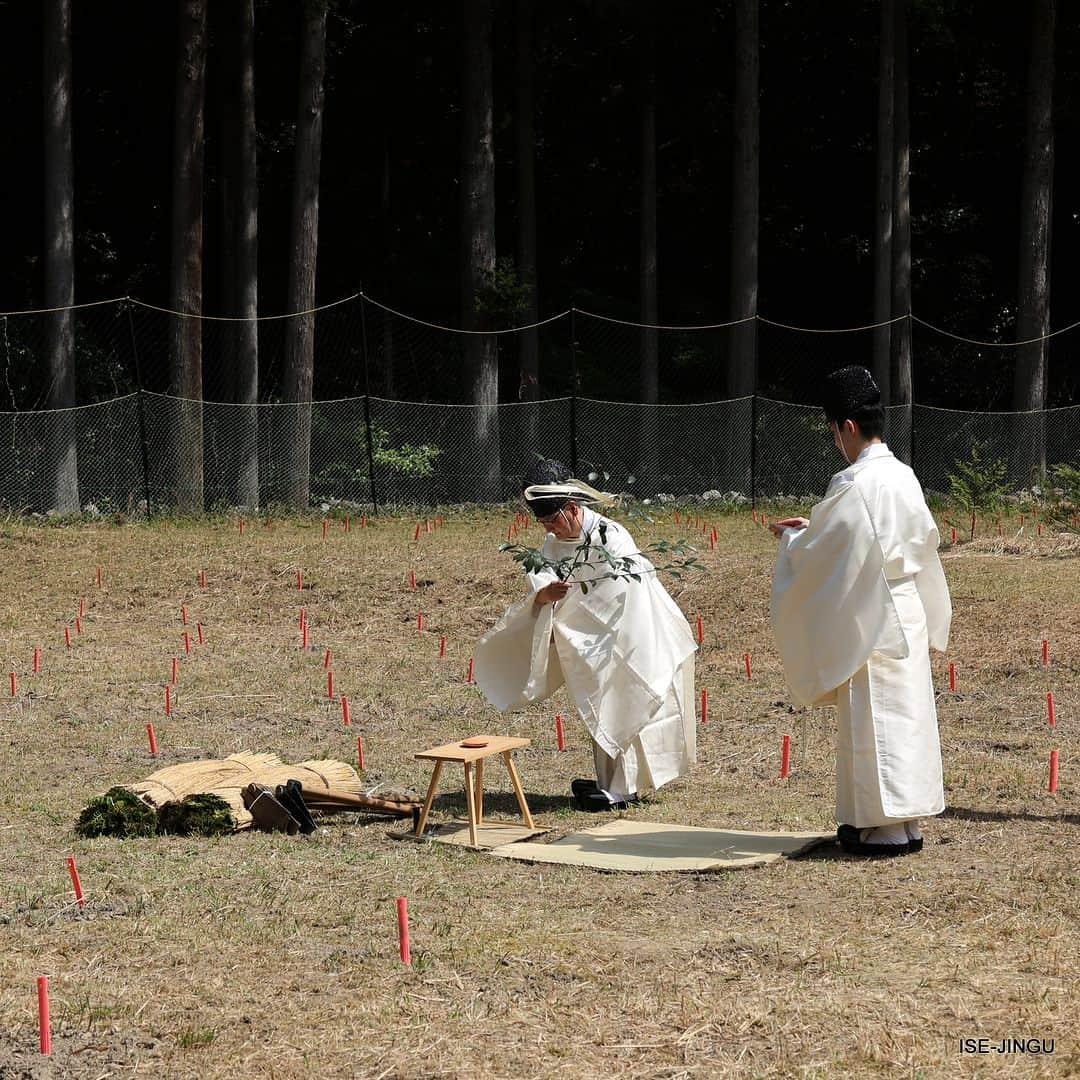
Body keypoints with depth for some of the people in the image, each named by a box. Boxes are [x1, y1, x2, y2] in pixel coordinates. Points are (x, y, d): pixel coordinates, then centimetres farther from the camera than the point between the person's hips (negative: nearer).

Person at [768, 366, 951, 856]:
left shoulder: (852, 485, -18)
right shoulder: (904, 477, 7)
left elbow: (814, 555, -13)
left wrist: (791, 537, 10)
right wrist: (813, 529, 20)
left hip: (870, 622, -8)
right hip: (910, 612, 8)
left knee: (873, 720, -2)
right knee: (906, 715, 11)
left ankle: (885, 827, 0)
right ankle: (908, 820, 16)